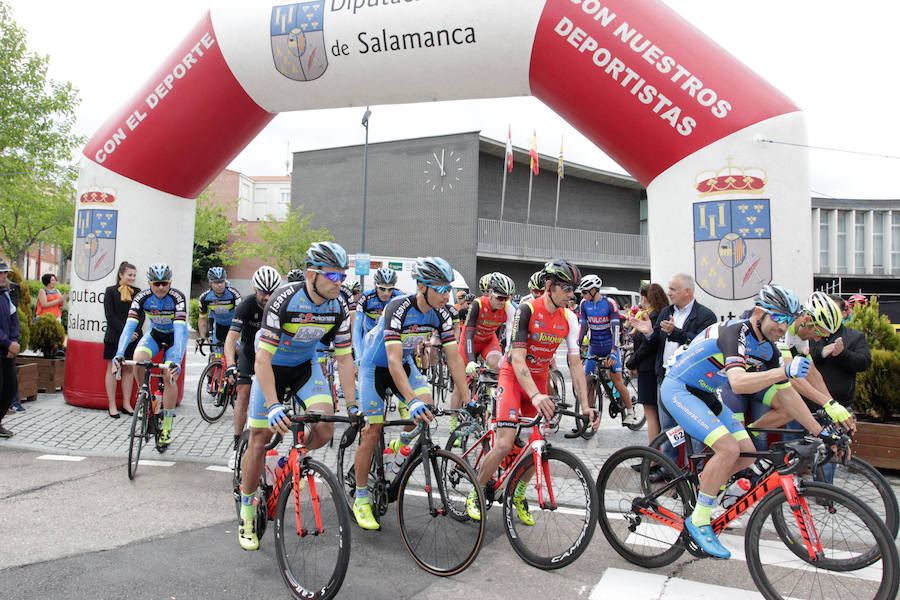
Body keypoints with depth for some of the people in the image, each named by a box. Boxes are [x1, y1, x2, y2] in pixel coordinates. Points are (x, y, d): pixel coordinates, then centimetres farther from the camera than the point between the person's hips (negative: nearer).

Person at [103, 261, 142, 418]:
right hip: (114, 337, -3)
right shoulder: (111, 291, 1)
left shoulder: (137, 292, 10)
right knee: (112, 369, 1)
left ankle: (126, 404, 13)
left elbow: (141, 314, 6)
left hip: (133, 337, 3)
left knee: (129, 369, 6)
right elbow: (110, 315, -6)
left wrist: (135, 332, -9)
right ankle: (112, 406, 7)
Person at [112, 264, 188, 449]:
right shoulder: (142, 297, -22)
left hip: (174, 337, -3)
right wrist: (119, 354, -46)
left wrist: (176, 361, -54)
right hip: (155, 333, 3)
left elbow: (180, 330, -41)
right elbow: (130, 326, -31)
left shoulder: (177, 298, -31)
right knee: (138, 359, -26)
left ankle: (167, 426, -5)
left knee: (169, 375, -19)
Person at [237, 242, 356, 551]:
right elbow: (262, 359, -32)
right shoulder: (285, 299, -30)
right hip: (271, 367, -3)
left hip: (306, 366, 3)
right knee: (259, 441, -3)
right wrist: (274, 406, -41)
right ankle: (246, 515, 16)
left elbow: (344, 357, -10)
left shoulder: (339, 306, -17)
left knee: (324, 429, -19)